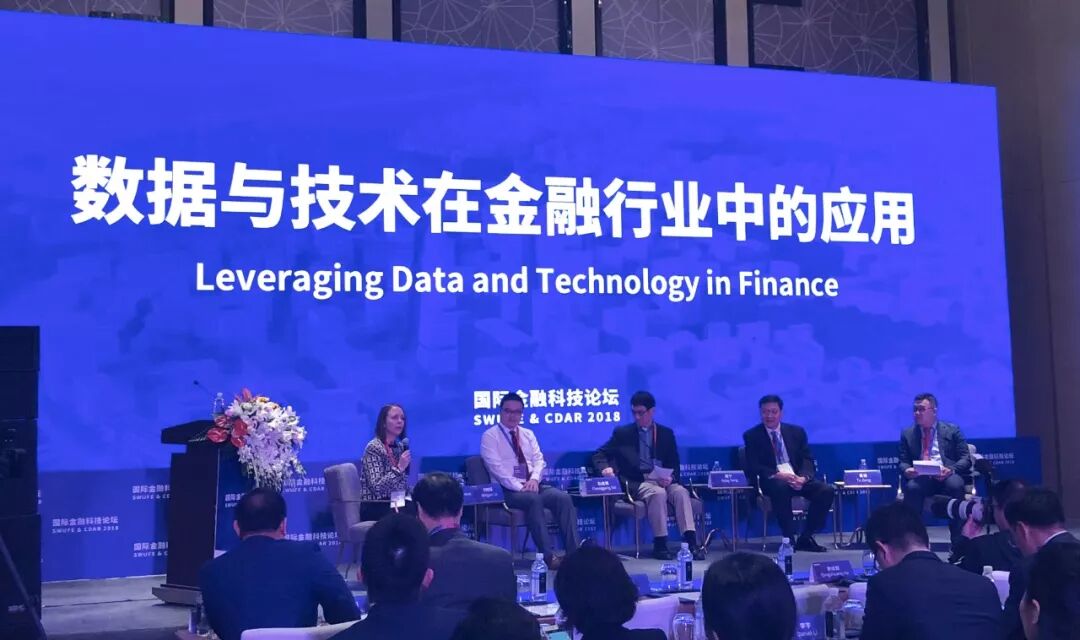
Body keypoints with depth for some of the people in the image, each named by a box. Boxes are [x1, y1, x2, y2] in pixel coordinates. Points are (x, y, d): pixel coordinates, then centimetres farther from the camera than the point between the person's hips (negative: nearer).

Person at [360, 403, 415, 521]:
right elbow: (377, 487, -20)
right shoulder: (374, 447, -11)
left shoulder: (400, 446, 12)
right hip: (375, 508, -7)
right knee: (418, 511, -28)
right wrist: (399, 468, -25)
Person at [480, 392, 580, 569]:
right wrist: (519, 487, -20)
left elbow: (539, 460, 11)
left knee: (563, 497, -22)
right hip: (508, 490, -5)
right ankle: (548, 556, -37)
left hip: (532, 485, 5)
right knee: (534, 500, -36)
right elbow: (497, 468, -11)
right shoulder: (490, 436, 0)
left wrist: (534, 478, -11)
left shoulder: (528, 434, 19)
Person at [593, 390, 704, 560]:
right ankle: (660, 544, -31)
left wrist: (670, 478, -11)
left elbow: (675, 465, 13)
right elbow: (599, 455, 10)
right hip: (637, 483, -2)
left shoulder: (666, 434, 16)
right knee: (658, 493, -34)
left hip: (663, 481, 2)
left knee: (681, 492, -30)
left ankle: (690, 541, -37)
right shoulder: (622, 433, 11)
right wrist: (605, 468, -14)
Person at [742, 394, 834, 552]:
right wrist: (776, 475, -23)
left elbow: (808, 460, 6)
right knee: (781, 487, -39)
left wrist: (803, 478, -17)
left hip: (798, 479, 4)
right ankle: (789, 539, -28)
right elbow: (753, 467, -6)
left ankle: (806, 538, -11)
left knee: (827, 490, -22)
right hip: (771, 481, -4)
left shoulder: (797, 432, 13)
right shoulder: (752, 436, 3)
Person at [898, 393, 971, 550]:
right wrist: (906, 470, -12)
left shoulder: (952, 430, 13)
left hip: (948, 477, -1)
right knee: (911, 487, -34)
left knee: (955, 485, -36)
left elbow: (966, 458, 6)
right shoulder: (907, 434, 18)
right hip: (921, 478, 1)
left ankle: (958, 544, -29)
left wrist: (951, 470, -16)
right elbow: (903, 462, 14)